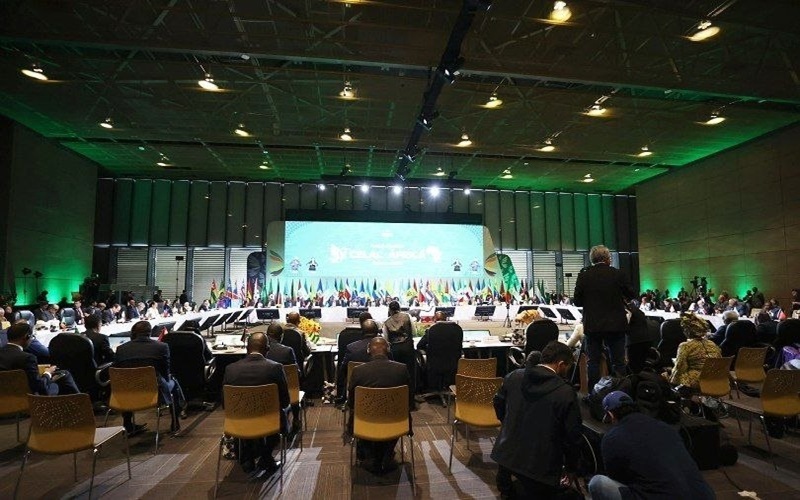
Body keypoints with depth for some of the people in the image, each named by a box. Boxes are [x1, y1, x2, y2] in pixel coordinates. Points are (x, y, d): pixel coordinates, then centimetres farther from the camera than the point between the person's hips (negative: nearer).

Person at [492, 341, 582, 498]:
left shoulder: (513, 376, -6)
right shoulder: (566, 394, -19)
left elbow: (498, 403, 10)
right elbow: (572, 436, -11)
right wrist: (571, 468, 6)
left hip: (506, 454, 6)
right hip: (541, 466, -6)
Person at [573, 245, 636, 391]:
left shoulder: (583, 276, -6)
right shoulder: (618, 274, -7)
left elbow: (577, 301, -2)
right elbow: (631, 296, 3)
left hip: (592, 326, 1)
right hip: (616, 325, 0)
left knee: (593, 362, 9)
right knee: (618, 362, 11)